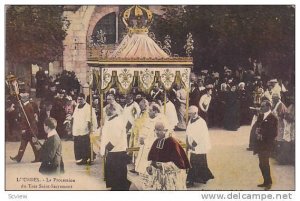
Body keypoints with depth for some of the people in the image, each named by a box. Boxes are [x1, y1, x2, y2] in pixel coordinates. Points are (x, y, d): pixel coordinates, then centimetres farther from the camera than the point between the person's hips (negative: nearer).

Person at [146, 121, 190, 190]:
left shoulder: (172, 142, -12)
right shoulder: (156, 142, 7)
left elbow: (177, 161, -15)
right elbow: (151, 158, 17)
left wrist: (162, 166, -21)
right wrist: (150, 167, -3)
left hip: (171, 177, -6)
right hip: (158, 177, 6)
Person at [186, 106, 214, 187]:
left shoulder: (201, 122, -17)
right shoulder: (191, 120, 7)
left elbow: (200, 136, -18)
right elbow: (188, 133, 13)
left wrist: (193, 145, -16)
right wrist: (188, 144, 5)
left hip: (199, 148, -7)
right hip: (193, 147, 7)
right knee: (193, 164, 11)